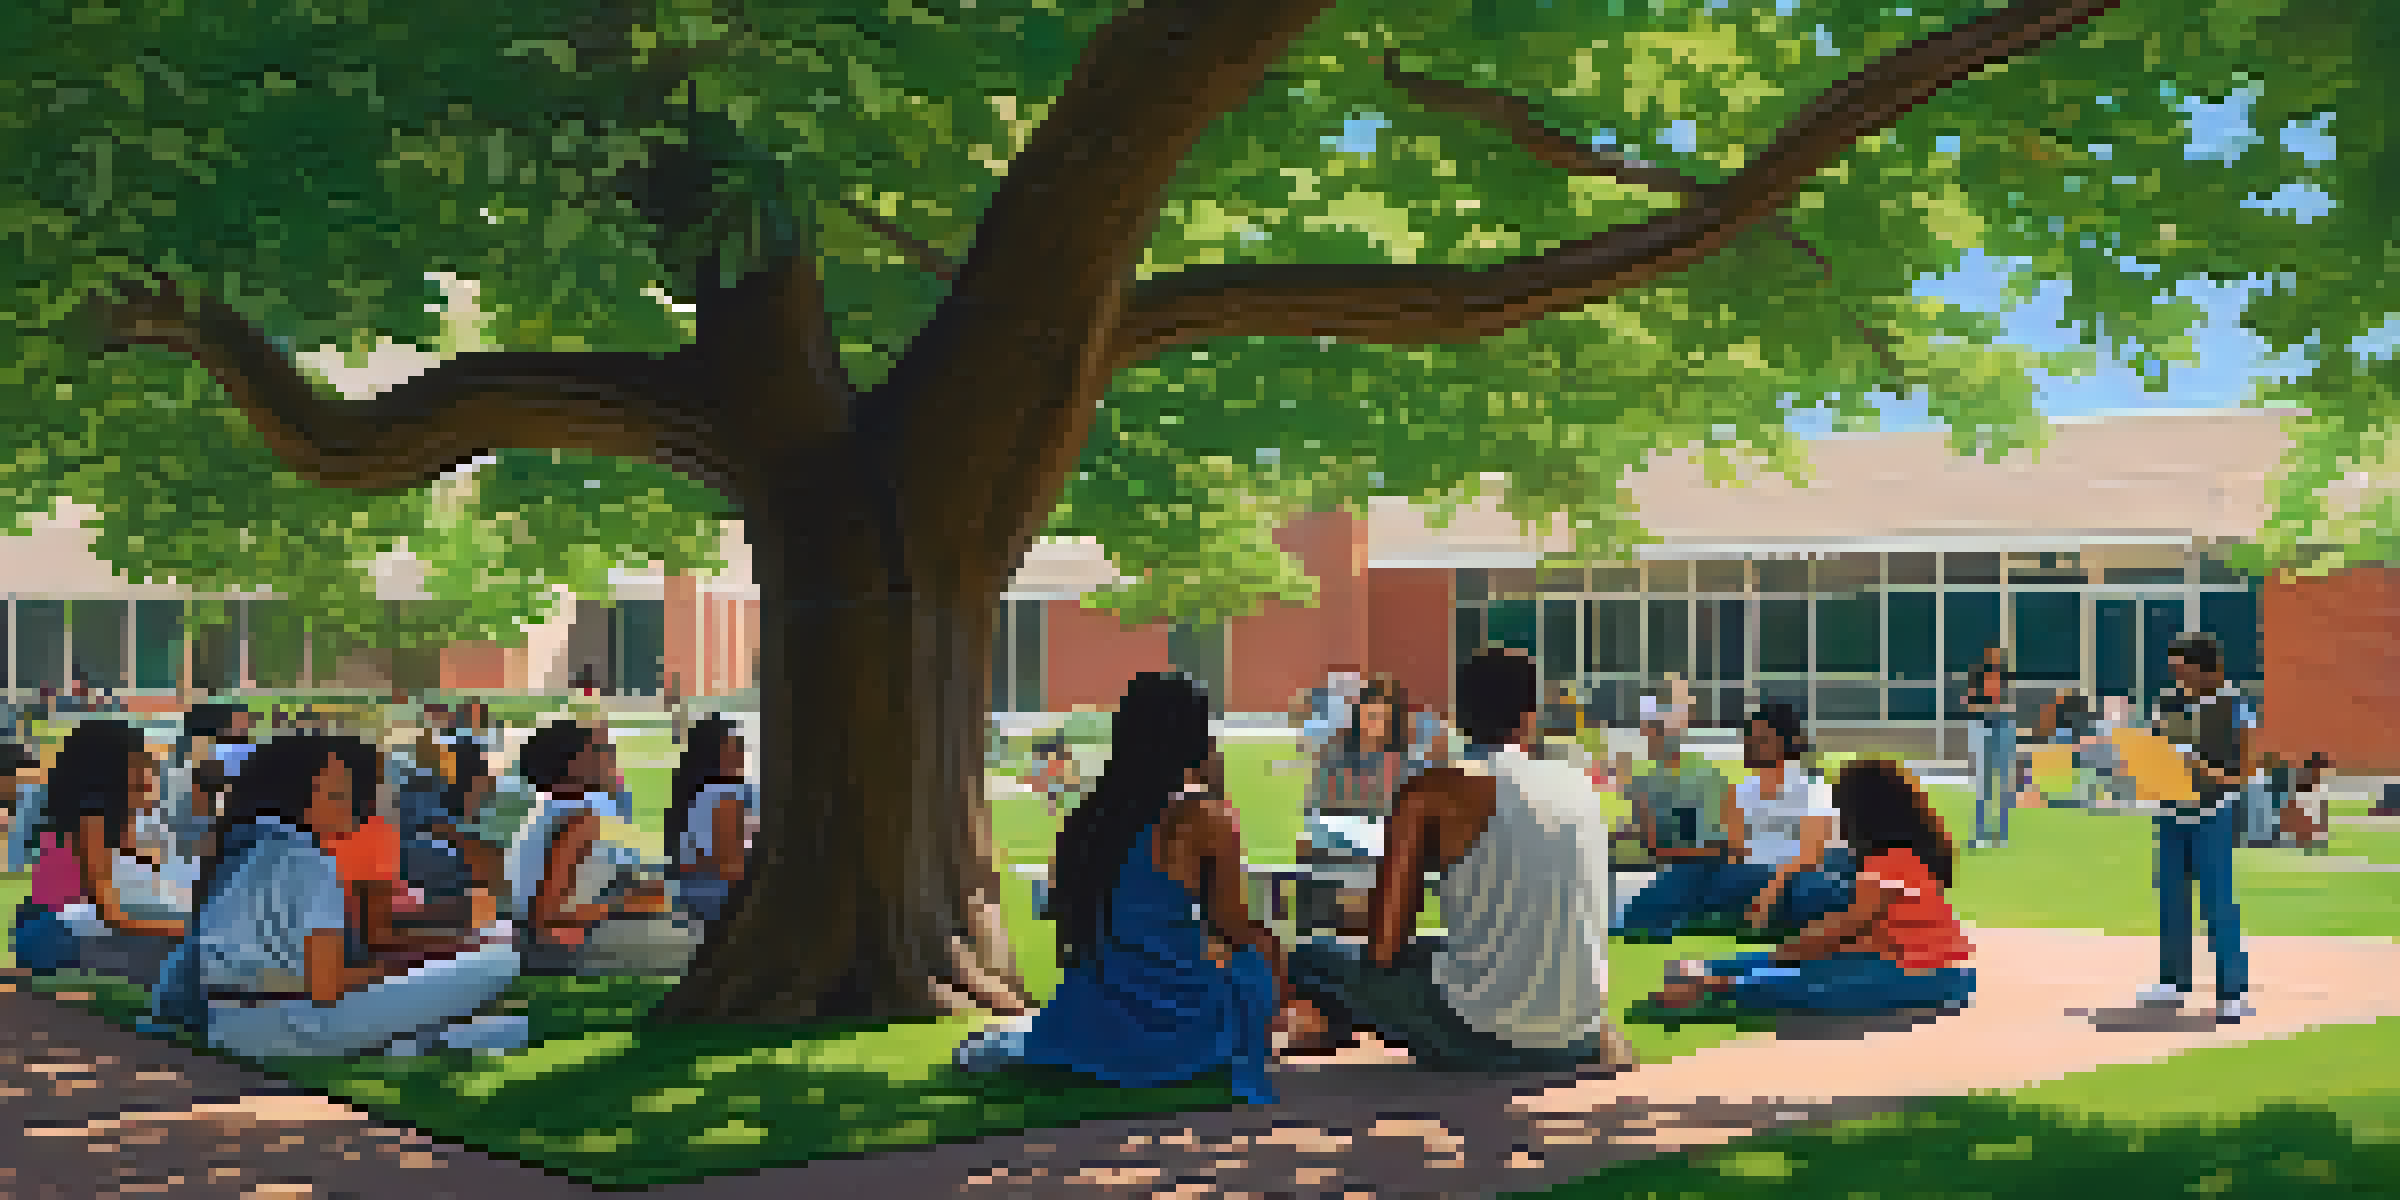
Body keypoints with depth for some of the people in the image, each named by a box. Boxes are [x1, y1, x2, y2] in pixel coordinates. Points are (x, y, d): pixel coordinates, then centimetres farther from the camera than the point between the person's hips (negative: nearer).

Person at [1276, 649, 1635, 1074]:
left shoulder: (1434, 792, -6)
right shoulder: (1580, 785, 8)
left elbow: (1385, 947, -7)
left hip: (1477, 1038, -5)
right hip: (1573, 1042, 5)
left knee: (1313, 962, 16)